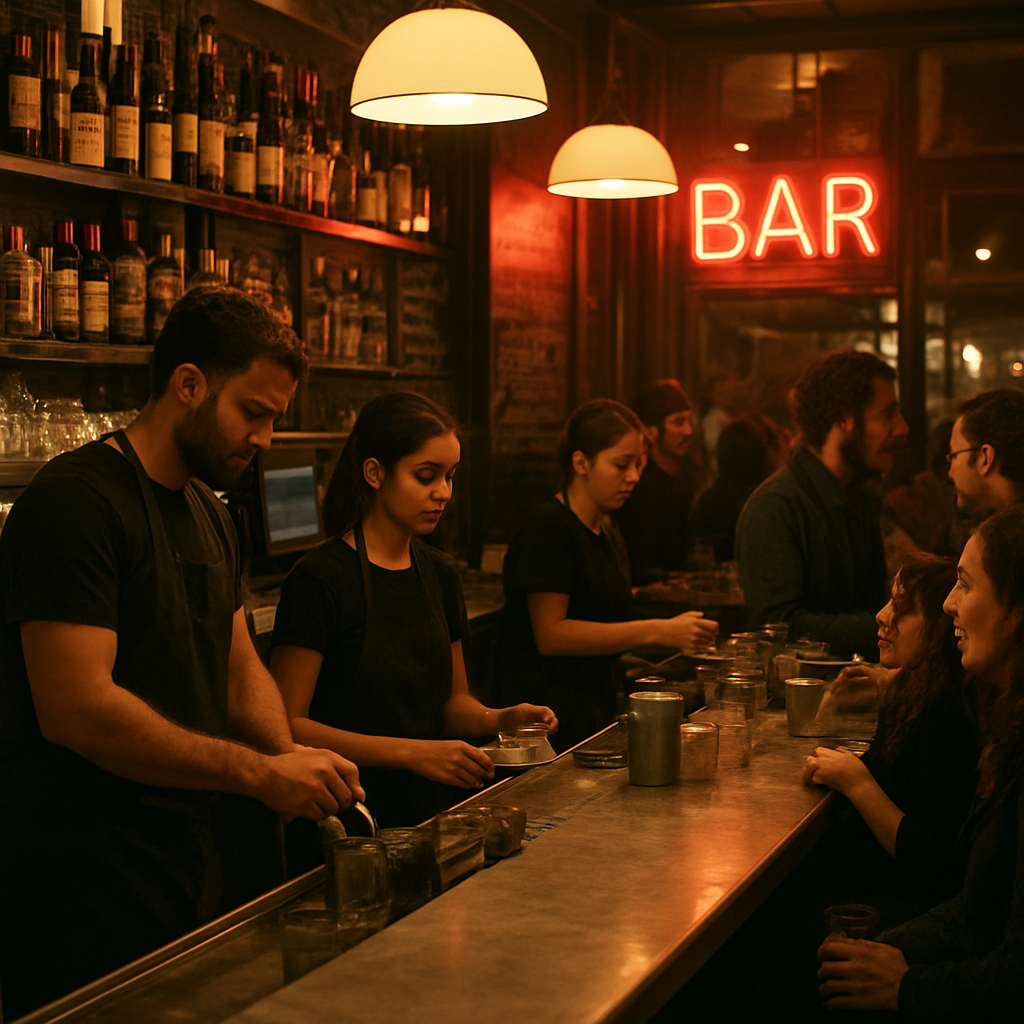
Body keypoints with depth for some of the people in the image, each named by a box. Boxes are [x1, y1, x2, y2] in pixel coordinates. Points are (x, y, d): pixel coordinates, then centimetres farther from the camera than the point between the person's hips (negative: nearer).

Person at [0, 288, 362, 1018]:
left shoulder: (211, 517, 13)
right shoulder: (75, 499, -17)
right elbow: (76, 708, -25)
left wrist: (292, 760, -5)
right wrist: (259, 772, -24)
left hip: (188, 865, 9)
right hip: (83, 890, -9)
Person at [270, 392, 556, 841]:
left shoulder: (440, 573, 10)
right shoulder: (320, 579, -11)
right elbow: (287, 724, -13)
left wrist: (496, 719, -1)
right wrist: (411, 753, -19)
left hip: (432, 817, 6)